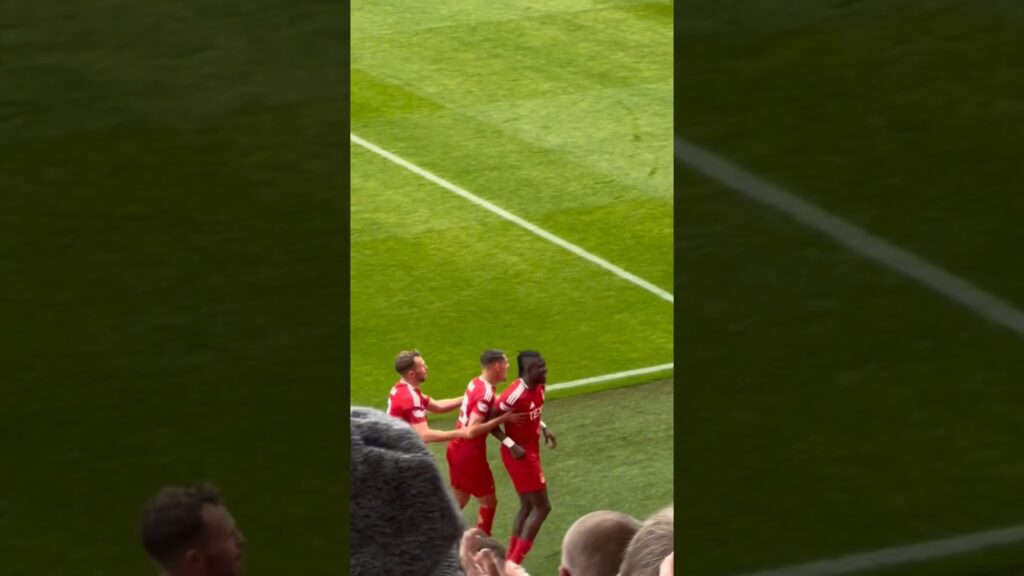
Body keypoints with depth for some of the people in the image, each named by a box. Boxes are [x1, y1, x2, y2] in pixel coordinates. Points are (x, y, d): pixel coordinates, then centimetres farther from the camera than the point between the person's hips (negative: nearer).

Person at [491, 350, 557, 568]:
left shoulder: (538, 387, 1)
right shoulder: (515, 395, -27)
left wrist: (544, 428, 5)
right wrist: (511, 445, -26)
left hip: (531, 451, 9)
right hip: (520, 454, -9)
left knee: (528, 506, 15)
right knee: (541, 506, -6)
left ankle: (511, 561, 23)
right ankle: (513, 563, -5)